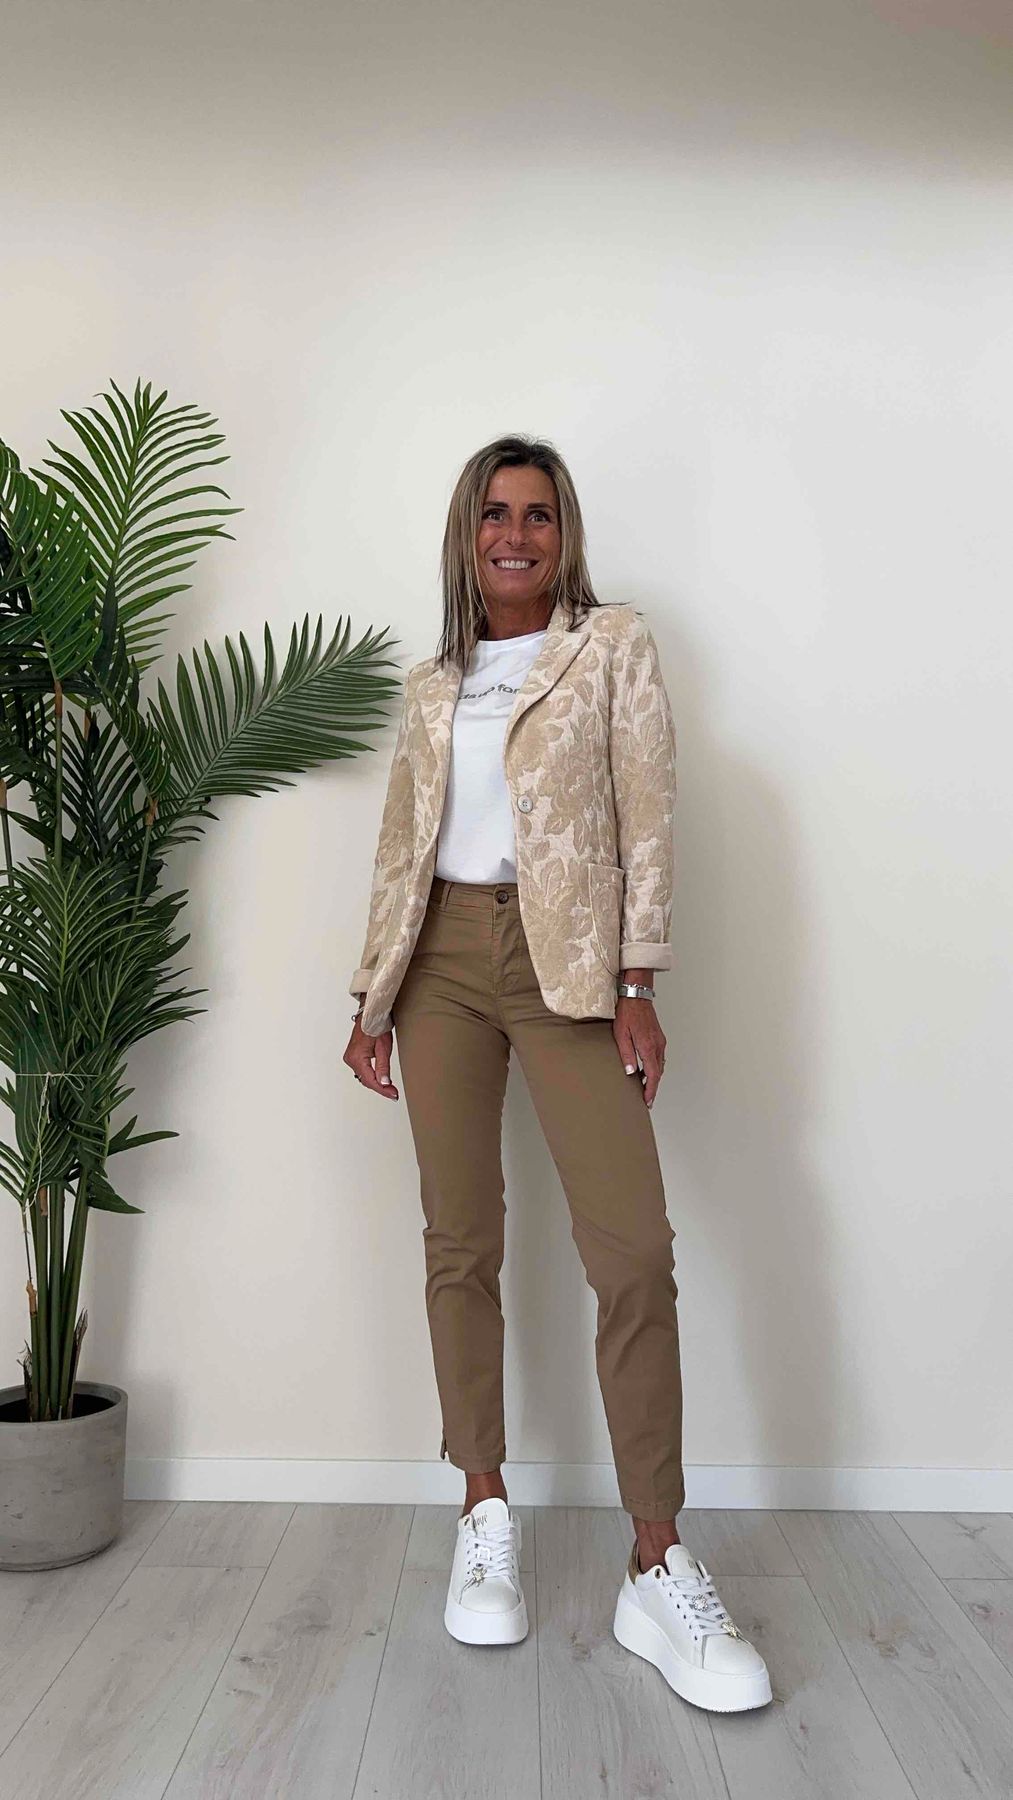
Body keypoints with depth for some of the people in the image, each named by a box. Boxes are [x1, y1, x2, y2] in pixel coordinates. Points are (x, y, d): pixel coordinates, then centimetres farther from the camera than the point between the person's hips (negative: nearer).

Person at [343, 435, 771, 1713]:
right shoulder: (432, 684, 16)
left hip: (564, 961, -3)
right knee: (460, 1238, 4)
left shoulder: (613, 647, 6)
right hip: (443, 960, 4)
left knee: (633, 1248, -12)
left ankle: (659, 1571, -1)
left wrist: (638, 985, -9)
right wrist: (373, 1002, 10)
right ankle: (487, 1519, 19)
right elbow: (401, 846, 16)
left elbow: (645, 818, -1)